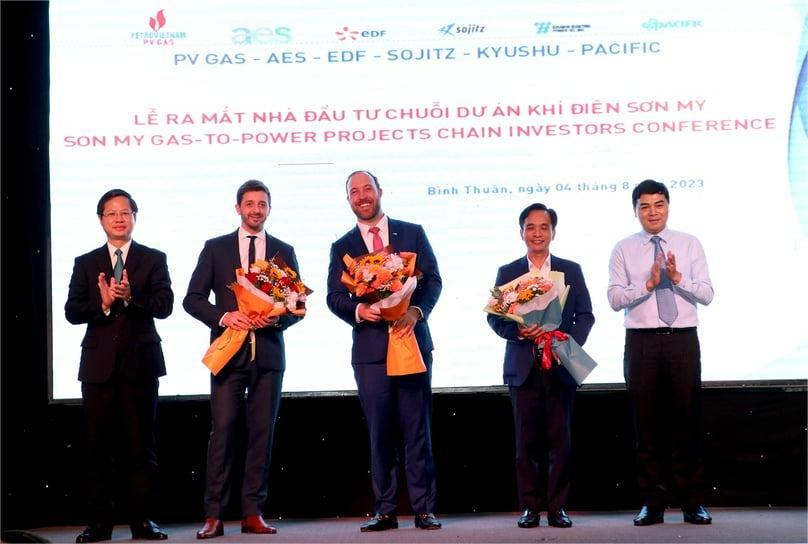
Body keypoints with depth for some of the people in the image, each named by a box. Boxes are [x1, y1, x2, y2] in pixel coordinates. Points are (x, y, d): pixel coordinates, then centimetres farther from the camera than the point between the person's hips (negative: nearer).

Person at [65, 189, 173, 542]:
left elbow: (164, 305, -5)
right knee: (98, 446, 2)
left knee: (141, 444, 1)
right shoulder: (85, 263, 12)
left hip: (140, 362, -1)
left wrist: (131, 296, -21)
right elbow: (72, 312, 2)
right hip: (99, 363, 1)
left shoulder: (154, 259, 8)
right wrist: (103, 304, -16)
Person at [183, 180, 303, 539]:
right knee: (222, 431, -7)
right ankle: (213, 516, -4)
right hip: (228, 351, -2)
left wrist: (276, 318, -11)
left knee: (262, 433, 3)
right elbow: (193, 299, 4)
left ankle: (253, 513, 8)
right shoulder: (215, 248, 8)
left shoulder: (284, 251, 12)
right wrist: (225, 316, -13)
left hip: (269, 352, 2)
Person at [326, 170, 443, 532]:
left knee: (417, 430, 0)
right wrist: (358, 309, -17)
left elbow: (433, 279, 3)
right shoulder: (342, 247, 11)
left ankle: (424, 509, 4)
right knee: (380, 433, 3)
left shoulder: (412, 233, 9)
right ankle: (385, 510, 9)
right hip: (370, 347, 1)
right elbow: (334, 297, 4)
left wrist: (416, 311, -15)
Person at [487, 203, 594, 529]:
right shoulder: (507, 273, 9)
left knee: (559, 438, 1)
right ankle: (530, 506, 8)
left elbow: (585, 315, 7)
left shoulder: (571, 270, 10)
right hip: (523, 367, 0)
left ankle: (557, 506, 7)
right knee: (527, 439, 1)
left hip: (561, 366, 0)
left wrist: (571, 342, -10)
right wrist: (518, 331, -15)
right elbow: (495, 318, 4)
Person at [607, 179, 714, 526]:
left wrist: (677, 278, -14)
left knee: (687, 422, 1)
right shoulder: (624, 250, 6)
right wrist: (648, 283, -16)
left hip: (683, 340, 0)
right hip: (641, 342, 0)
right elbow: (615, 299, -3)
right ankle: (652, 504, 11)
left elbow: (707, 294, 1)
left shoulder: (689, 244, 8)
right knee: (646, 424, 3)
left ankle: (692, 503, 9)